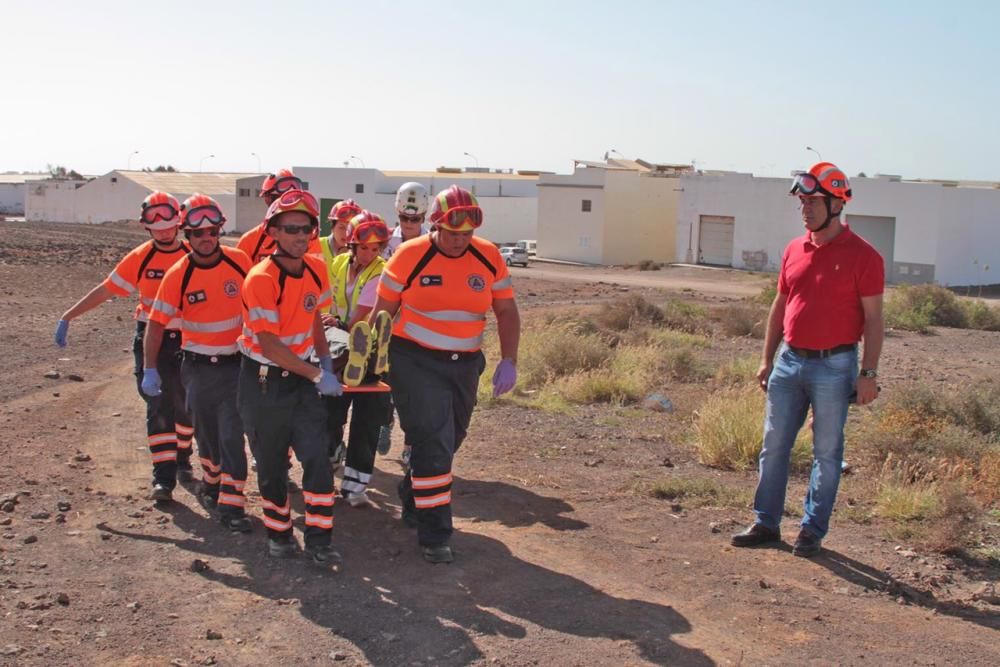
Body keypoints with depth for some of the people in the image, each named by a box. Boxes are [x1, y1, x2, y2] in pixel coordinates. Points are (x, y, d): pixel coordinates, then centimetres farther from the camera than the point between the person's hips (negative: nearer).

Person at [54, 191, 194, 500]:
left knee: (185, 405, 11)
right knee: (158, 405, -8)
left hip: (187, 340, 1)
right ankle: (163, 477, -7)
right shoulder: (140, 258, -4)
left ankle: (182, 459, 35)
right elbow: (105, 290, -2)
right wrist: (67, 317, -5)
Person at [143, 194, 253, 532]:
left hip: (236, 364, 0)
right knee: (207, 432, 14)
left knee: (232, 435, -5)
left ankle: (231, 504, 1)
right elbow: (157, 322, -6)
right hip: (198, 368, 1)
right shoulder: (178, 275, -9)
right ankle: (211, 483, 38)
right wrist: (149, 370, -9)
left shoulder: (240, 261, -7)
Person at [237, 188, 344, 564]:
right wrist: (317, 376, -21)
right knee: (271, 463, 8)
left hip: (301, 376, 5)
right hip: (263, 381, -5)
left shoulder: (316, 268, -2)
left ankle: (318, 538, 3)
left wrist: (325, 359, 7)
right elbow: (268, 345, -23)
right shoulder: (261, 279, -22)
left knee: (317, 456, -5)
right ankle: (278, 534, 25)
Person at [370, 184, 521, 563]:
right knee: (433, 444, -11)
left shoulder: (489, 257, -2)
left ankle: (412, 500, 43)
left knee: (447, 442, 18)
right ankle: (434, 535, -2)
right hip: (415, 361, -5)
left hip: (464, 365, 5)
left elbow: (506, 311, 4)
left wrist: (509, 361, -6)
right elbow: (383, 311, -2)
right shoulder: (410, 256, -11)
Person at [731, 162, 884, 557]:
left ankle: (813, 530, 16)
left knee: (826, 453, 6)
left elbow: (873, 319, -8)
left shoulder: (862, 256, -8)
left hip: (834, 366, -5)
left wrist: (868, 373, -12)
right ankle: (766, 522, 20)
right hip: (789, 361, 6)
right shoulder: (794, 251, 9)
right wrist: (767, 359, 14)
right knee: (774, 446, 9)